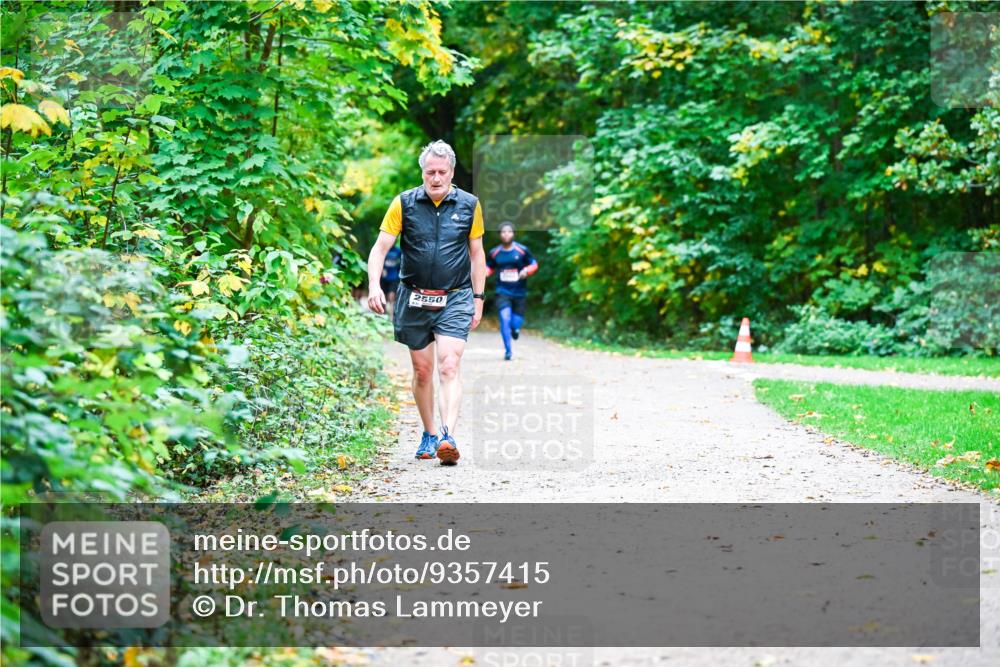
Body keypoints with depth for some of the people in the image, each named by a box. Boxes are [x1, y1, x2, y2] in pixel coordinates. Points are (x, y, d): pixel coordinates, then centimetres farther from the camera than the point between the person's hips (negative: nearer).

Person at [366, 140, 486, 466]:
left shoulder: (469, 205, 1)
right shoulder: (404, 203, -2)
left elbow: (477, 253, 9)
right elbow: (380, 248, -2)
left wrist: (478, 299, 7)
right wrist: (374, 285, -18)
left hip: (455, 300, -1)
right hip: (414, 300, 1)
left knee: (449, 368, -16)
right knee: (422, 372, 10)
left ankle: (449, 438, -27)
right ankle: (429, 434, 27)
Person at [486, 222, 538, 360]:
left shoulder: (522, 250, -4)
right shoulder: (494, 253, 1)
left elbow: (534, 264, 5)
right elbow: (489, 268, 15)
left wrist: (526, 271, -15)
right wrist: (484, 272, -8)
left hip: (519, 292, 0)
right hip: (503, 292, 0)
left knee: (516, 323, 4)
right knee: (505, 318, -18)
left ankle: (515, 327, 45)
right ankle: (507, 351, -8)